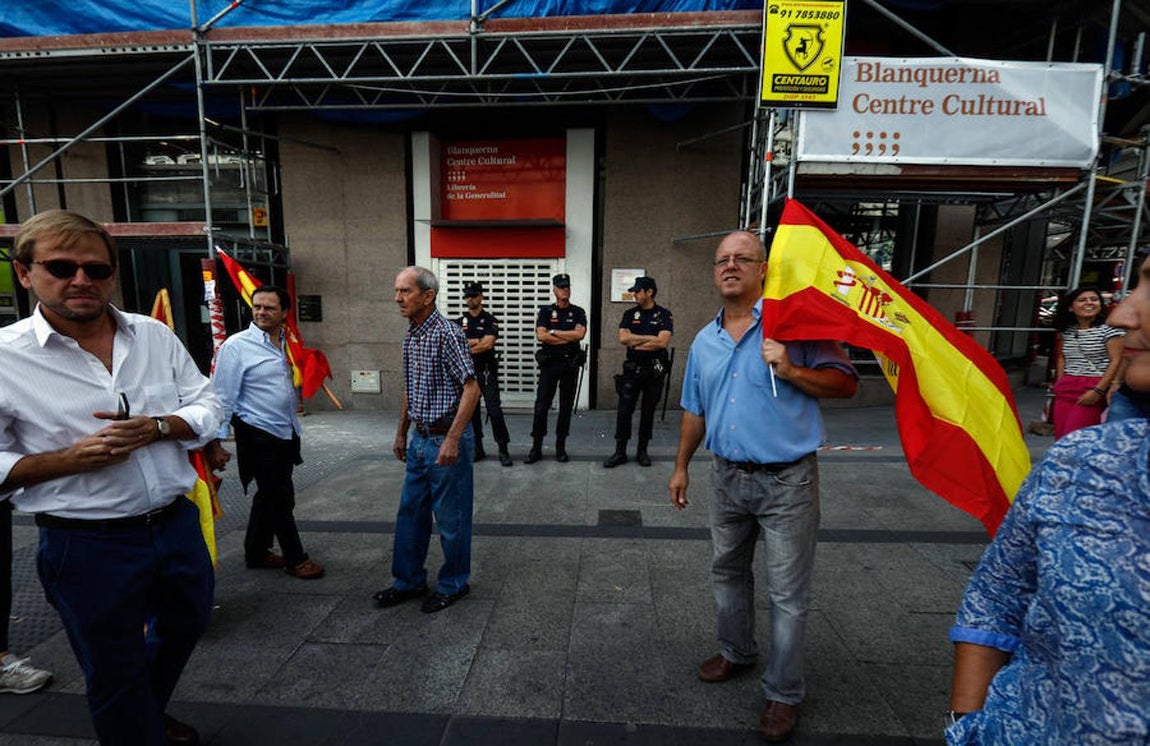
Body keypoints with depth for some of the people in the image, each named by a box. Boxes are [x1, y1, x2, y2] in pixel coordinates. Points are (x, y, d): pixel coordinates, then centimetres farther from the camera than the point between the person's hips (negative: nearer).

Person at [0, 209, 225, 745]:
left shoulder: (154, 334, 0)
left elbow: (207, 405, 2)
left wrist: (156, 427, -16)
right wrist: (72, 458, -22)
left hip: (178, 524, 5)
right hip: (88, 545, -4)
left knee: (185, 626, 27)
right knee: (115, 675, 15)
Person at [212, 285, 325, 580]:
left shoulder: (287, 343, 8)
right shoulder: (237, 345, -11)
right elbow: (223, 396, -12)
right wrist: (217, 440, -12)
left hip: (286, 433, 7)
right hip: (258, 435, -7)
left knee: (268, 497, 18)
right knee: (281, 498, 0)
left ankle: (256, 553, 34)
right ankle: (295, 559, 15)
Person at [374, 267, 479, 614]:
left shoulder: (447, 333, -16)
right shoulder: (410, 336, 10)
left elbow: (471, 389, -20)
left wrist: (452, 440, -24)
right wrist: (402, 433, 20)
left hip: (446, 440, -8)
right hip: (419, 440, 9)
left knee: (450, 517, 6)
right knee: (411, 513, 17)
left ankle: (453, 585, 25)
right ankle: (409, 581, 33)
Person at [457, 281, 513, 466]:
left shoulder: (490, 320, -1)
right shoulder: (461, 322, 11)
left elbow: (489, 344, -14)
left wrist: (468, 345, -7)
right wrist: (479, 342, -11)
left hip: (487, 371, -4)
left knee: (494, 410, -9)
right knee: (472, 411, 9)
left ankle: (503, 450, -1)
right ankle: (477, 449, 20)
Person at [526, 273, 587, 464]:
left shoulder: (578, 312, 7)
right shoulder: (545, 312, 5)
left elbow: (580, 334, -11)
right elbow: (541, 336, -10)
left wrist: (553, 332, -8)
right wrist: (569, 338, -10)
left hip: (570, 364, 1)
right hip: (549, 363, -1)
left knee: (566, 406, 6)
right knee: (541, 405, -3)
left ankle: (561, 447, 17)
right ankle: (536, 448, 6)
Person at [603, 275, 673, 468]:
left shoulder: (664, 315, -2)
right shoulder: (630, 314, 7)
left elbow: (663, 342, -16)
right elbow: (623, 338, -8)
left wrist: (635, 342, -11)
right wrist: (650, 338, -10)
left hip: (655, 370, -2)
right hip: (632, 369, 2)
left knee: (648, 412, 8)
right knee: (624, 411, 0)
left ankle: (642, 451, 21)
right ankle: (620, 452, 9)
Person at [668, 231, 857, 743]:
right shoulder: (704, 341, 7)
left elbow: (845, 383, -9)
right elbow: (694, 411, 14)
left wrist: (791, 371, -25)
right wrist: (681, 466, 16)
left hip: (787, 480, -5)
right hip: (728, 476, 6)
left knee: (787, 594, 6)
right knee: (727, 572, 20)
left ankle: (783, 692, 25)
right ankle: (736, 653, 44)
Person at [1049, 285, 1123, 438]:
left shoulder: (1108, 329, -5)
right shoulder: (1066, 330, 11)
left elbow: (1116, 361, -10)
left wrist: (1098, 391, -16)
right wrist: (1060, 383, 12)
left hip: (1093, 388, -5)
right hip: (1066, 388, 5)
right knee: (1060, 438, 4)